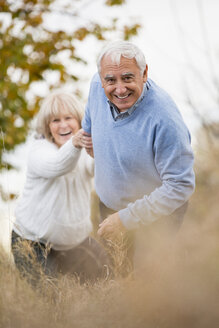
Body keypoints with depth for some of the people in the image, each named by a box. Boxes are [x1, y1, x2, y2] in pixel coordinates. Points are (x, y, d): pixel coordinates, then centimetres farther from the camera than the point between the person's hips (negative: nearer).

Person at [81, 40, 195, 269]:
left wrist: (126, 219, -28)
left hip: (154, 215, -6)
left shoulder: (164, 120, -37)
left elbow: (180, 186, -31)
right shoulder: (98, 86, -17)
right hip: (107, 205, 6)